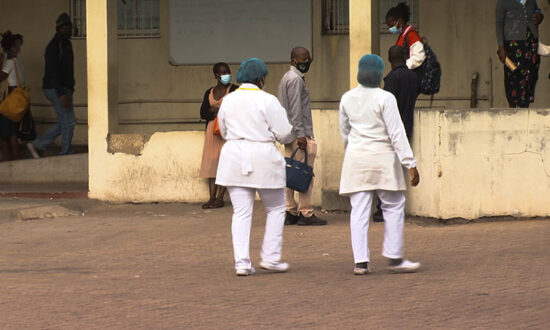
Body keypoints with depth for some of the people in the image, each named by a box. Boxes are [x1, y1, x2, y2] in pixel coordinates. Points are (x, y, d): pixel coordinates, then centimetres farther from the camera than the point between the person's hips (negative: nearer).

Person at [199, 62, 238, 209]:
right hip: (212, 129, 5)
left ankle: (220, 198, -9)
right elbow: (203, 113, 8)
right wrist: (216, 110, -10)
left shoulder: (234, 90, 2)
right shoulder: (209, 92, 15)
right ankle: (212, 198, -2)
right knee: (211, 163, -1)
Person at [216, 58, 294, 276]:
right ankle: (270, 257, 8)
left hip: (234, 159, 4)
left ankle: (242, 262, -2)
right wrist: (291, 137, 15)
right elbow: (284, 133, -8)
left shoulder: (228, 101, 6)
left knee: (241, 212, 4)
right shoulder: (267, 101, -9)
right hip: (263, 159, -4)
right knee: (275, 209, 12)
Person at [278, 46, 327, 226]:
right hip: (300, 134, -10)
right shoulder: (295, 79, -12)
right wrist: (301, 134, -20)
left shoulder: (286, 78, 19)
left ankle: (290, 212, 11)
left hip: (290, 135, 10)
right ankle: (306, 213, -7)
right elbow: (295, 109, -18)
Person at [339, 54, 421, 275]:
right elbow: (397, 134, -12)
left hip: (356, 158, 4)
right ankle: (394, 258, 8)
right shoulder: (385, 98, -10)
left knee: (359, 211, 4)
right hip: (382, 158, -4)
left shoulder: (347, 99, 5)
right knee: (393, 207, 8)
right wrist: (410, 164, -9)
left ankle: (360, 262, 0)